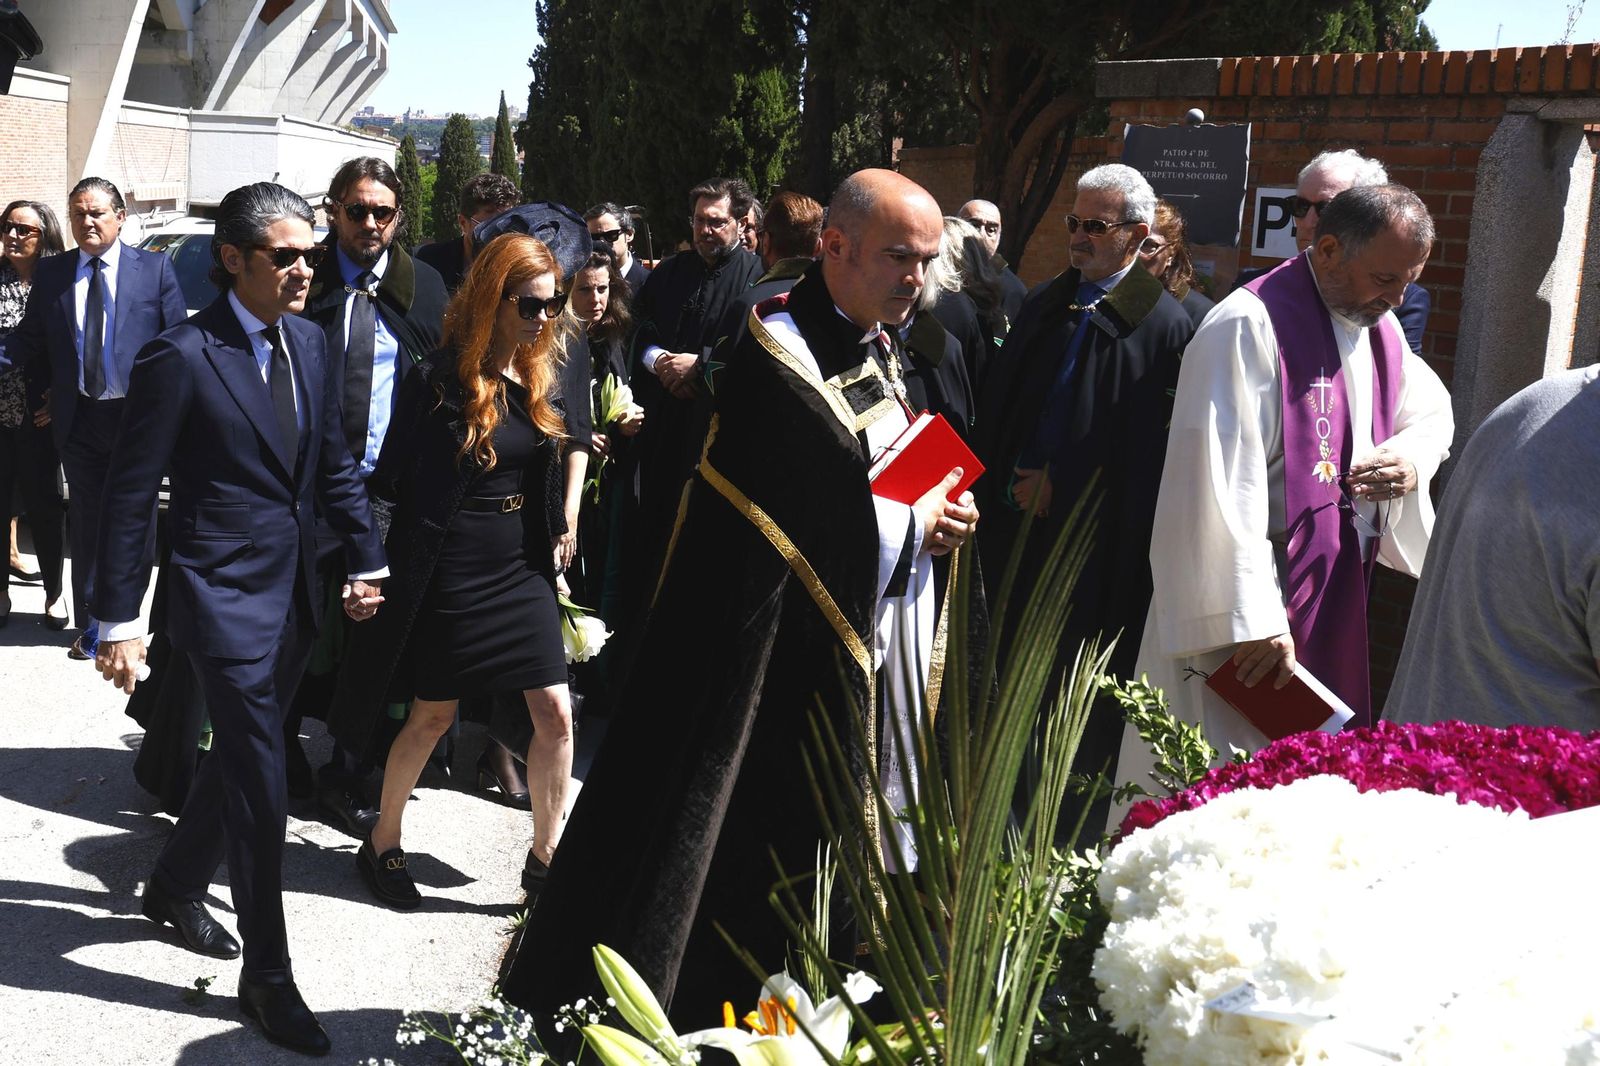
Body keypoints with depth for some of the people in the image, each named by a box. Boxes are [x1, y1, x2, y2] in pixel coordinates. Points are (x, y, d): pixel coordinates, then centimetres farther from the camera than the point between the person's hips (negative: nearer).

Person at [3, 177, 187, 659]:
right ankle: (90, 628, 21)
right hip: (79, 420, 3)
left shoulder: (155, 268, -2)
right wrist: (40, 394, -1)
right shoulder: (51, 272, 6)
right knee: (86, 526, 10)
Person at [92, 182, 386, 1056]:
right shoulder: (179, 359, -16)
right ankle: (266, 976, 12)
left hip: (293, 595, 7)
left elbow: (333, 462, 15)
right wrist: (119, 621, -14)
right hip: (225, 599, -7)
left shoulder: (308, 343, 5)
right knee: (259, 788, -3)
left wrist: (368, 559, 9)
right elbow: (130, 497, -13)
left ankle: (174, 888, 46)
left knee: (237, 758, 22)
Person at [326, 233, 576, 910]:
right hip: (451, 570, -6)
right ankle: (382, 847, 28)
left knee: (555, 713, 1)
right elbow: (399, 486, -13)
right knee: (433, 716, 8)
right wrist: (389, 571, -14)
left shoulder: (541, 376, 5)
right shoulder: (443, 382, -15)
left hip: (523, 567, 6)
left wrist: (554, 543, 13)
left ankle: (546, 855, 16)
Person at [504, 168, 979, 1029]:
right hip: (785, 659, -9)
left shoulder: (876, 350, 9)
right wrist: (916, 528, -10)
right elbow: (818, 529, -24)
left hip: (871, 649, 9)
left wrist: (938, 511, -3)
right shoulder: (779, 364, -20)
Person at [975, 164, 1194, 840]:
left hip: (1099, 546, -6)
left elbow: (1151, 449, -10)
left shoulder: (1165, 326, -7)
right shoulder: (1043, 306, 11)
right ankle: (1017, 816, 25)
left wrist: (1060, 490, -10)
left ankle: (1076, 837, 15)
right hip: (1022, 526, 6)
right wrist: (1009, 481, 0)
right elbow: (995, 409, 15)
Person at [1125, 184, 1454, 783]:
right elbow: (1223, 484, -24)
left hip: (1336, 608, 8)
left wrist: (1411, 458, -2)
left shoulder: (1380, 328, 9)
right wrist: (1252, 620, -25)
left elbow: (1432, 413, 24)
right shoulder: (1249, 327, -18)